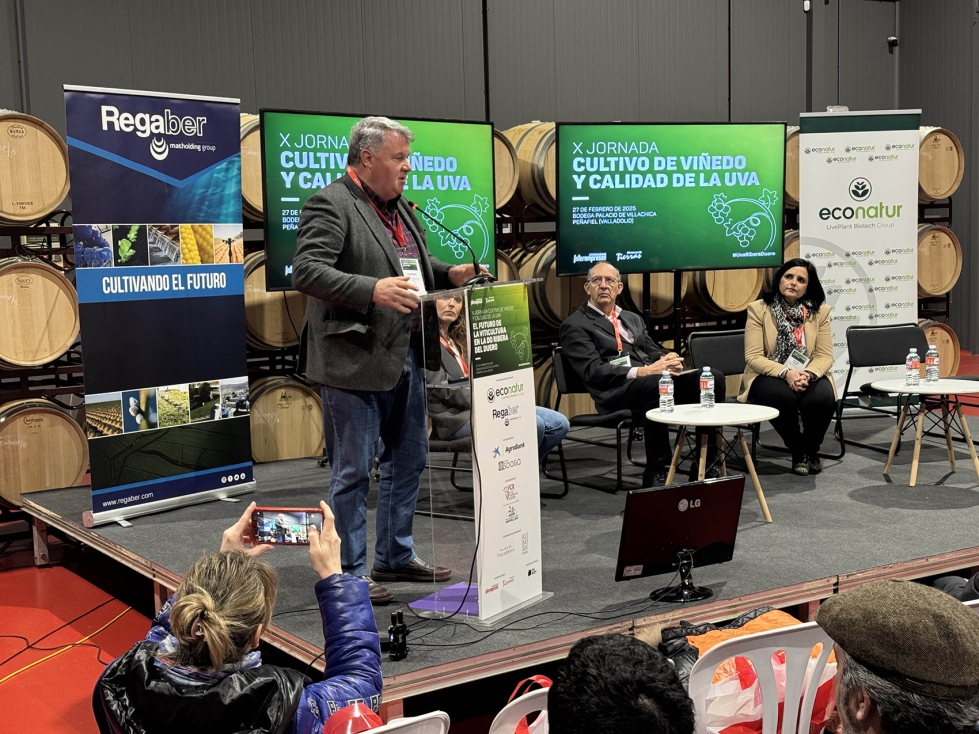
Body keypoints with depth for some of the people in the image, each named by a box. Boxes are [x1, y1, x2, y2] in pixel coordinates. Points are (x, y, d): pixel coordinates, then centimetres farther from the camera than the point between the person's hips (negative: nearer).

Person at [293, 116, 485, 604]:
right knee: (353, 472, 1)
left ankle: (395, 556, 32)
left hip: (405, 357, 9)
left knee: (409, 459, 17)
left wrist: (448, 274, 7)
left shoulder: (397, 207, 16)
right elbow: (306, 271, -22)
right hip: (356, 362, -9)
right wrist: (373, 290, -33)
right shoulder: (330, 205, -12)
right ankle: (350, 572, 13)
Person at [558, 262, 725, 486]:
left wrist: (668, 360, -5)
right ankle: (655, 472, -29)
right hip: (617, 392, -7)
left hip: (656, 377, 7)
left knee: (713, 377, -18)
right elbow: (593, 371, -7)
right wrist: (641, 372, -19)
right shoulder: (575, 325, 5)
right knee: (657, 383, -39)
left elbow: (654, 351, 21)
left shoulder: (633, 319, 28)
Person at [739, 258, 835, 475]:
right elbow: (753, 357, -11)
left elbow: (825, 355, -2)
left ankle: (811, 450, -1)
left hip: (809, 376, 2)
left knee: (822, 398, -32)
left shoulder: (819, 311, 2)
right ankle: (797, 451, -7)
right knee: (782, 397, -36)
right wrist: (786, 373, -26)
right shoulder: (758, 309, -6)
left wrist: (808, 374, -24)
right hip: (769, 375, -2)